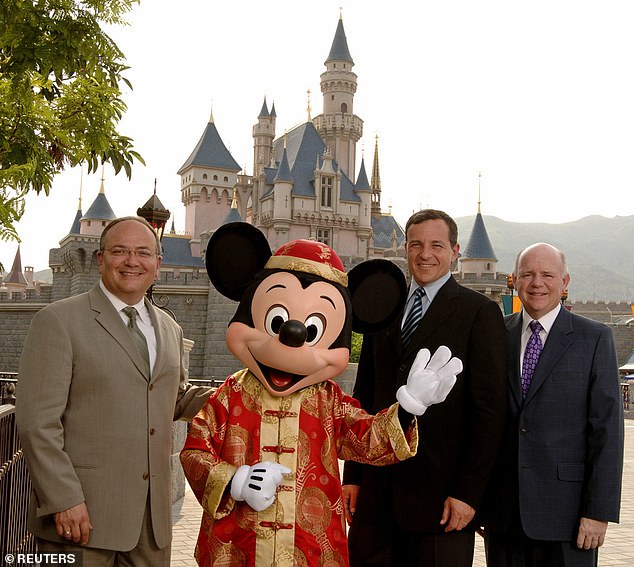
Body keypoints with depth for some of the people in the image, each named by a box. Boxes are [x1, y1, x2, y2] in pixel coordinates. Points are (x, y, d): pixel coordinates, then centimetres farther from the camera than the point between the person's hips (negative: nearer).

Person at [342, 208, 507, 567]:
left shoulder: (480, 313, -4)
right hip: (377, 490, 5)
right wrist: (353, 476, 10)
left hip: (440, 491, -4)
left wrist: (468, 493, -12)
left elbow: (490, 411, -8)